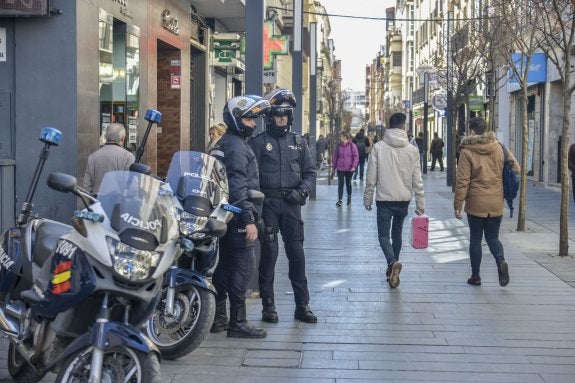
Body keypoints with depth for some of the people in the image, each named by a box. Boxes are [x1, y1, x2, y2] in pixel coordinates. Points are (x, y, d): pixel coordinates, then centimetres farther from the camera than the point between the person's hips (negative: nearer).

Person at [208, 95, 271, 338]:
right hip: (238, 216, -10)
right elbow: (237, 186, -21)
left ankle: (218, 318, 21)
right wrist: (249, 220, -23)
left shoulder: (223, 143, 19)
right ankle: (238, 322, -5)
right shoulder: (236, 146, -13)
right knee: (243, 266, -7)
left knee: (224, 264, 14)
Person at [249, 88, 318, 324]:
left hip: (291, 204, 3)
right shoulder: (258, 142, 2)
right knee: (269, 254, 0)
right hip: (268, 204, -3)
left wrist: (302, 190, -5)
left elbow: (310, 171, 13)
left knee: (297, 253, 3)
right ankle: (268, 306, 9)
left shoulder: (298, 142, 13)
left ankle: (302, 305, 10)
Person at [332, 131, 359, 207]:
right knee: (340, 183, -5)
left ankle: (349, 198, 30)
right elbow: (335, 157, 10)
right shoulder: (338, 146, 4)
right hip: (340, 168, 2)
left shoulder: (352, 145, -6)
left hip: (349, 169, -2)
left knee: (348, 183, 13)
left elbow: (356, 156, -6)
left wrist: (354, 166, -14)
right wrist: (334, 166, 9)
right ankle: (340, 200, -7)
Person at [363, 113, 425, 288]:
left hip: (384, 200, -3)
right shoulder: (412, 150, -2)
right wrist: (420, 205, 6)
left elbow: (371, 177, -6)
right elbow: (417, 181, 0)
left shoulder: (379, 147, -8)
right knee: (397, 234, 19)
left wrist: (368, 199, 5)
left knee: (383, 235, 3)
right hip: (404, 200, 3)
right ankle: (393, 267, 27)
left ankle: (393, 262, -22)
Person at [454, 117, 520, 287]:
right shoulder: (500, 147, 1)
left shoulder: (467, 151, -10)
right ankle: (501, 261, -12)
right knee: (493, 237, 15)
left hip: (476, 204, -3)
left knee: (475, 239, 10)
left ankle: (475, 276, 14)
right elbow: (516, 169, 6)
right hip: (496, 204, 3)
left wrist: (457, 205, -4)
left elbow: (462, 181, -11)